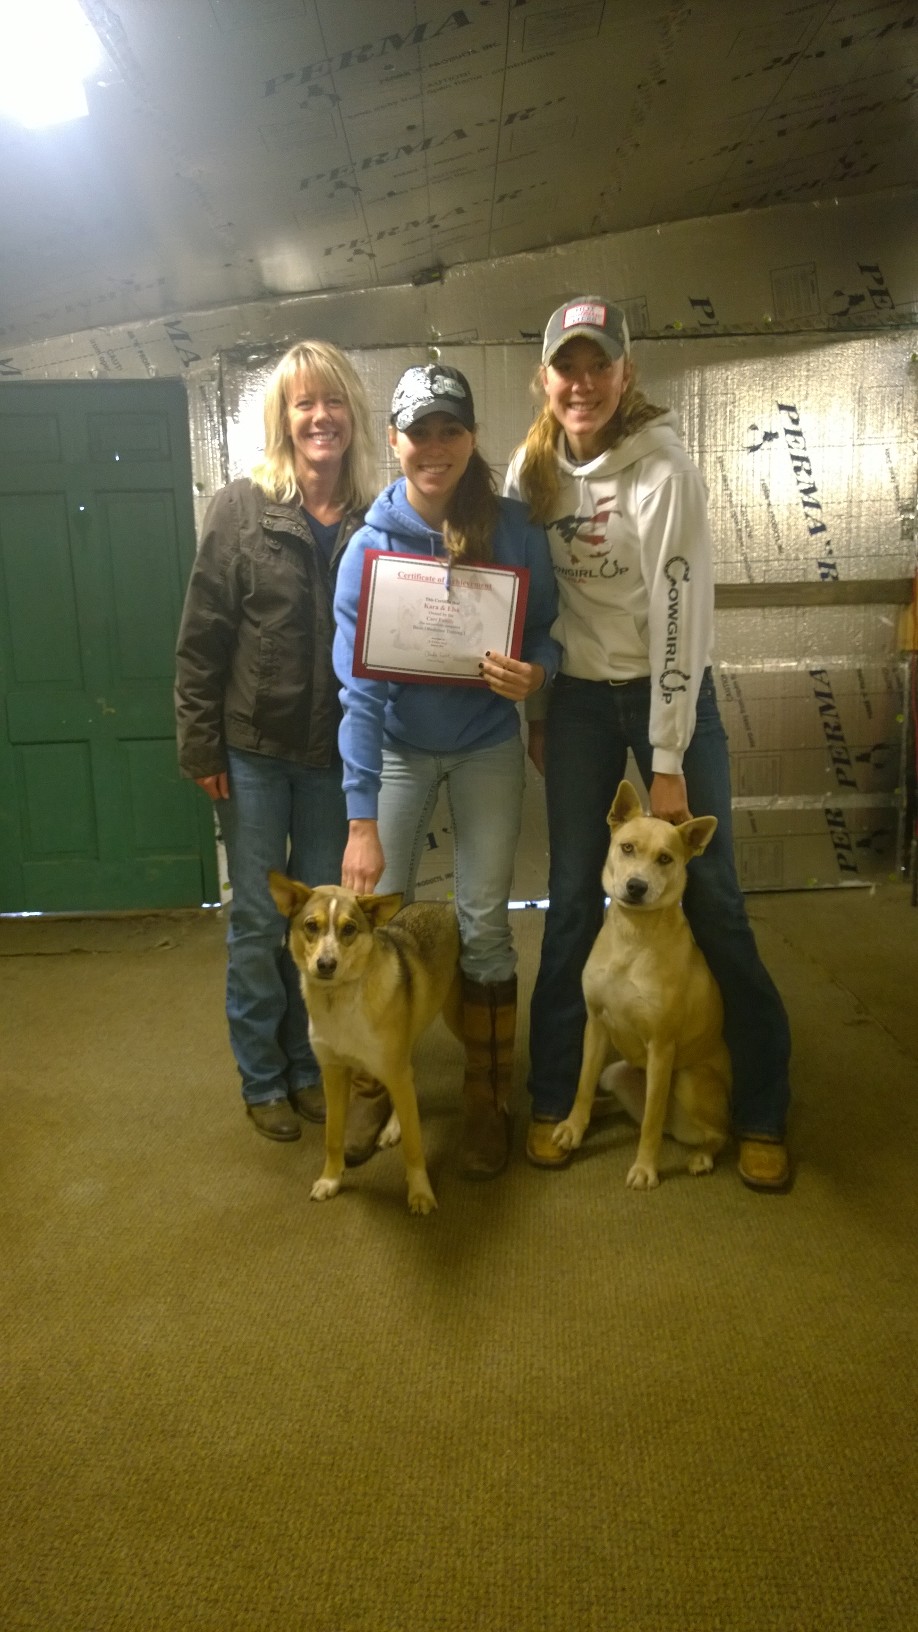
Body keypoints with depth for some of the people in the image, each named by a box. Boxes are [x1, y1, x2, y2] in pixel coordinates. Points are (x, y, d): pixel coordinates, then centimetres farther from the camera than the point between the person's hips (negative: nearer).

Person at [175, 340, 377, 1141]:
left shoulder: (376, 518, 2)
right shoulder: (241, 509, -5)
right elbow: (201, 636, -5)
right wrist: (200, 745, -8)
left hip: (336, 751, 2)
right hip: (254, 748, -2)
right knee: (258, 918, 7)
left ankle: (306, 1065, 31)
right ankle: (262, 1080, 25)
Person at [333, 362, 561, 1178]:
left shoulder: (514, 528, -11)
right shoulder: (370, 544, -13)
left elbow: (547, 629, -1)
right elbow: (359, 687, -18)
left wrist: (535, 671, -27)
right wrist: (362, 820, -25)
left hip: (487, 746, 0)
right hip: (399, 747, 0)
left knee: (484, 926, 5)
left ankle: (488, 1098, 24)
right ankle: (374, 1083, 28)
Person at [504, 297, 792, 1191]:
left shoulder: (664, 472, -14)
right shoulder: (531, 468, 1)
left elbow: (678, 617, -18)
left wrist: (668, 764, -19)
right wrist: (531, 710, 8)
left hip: (669, 693, -3)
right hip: (577, 698, 4)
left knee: (711, 899, 0)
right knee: (573, 897, 6)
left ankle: (761, 1112, 17)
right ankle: (552, 1097, 21)